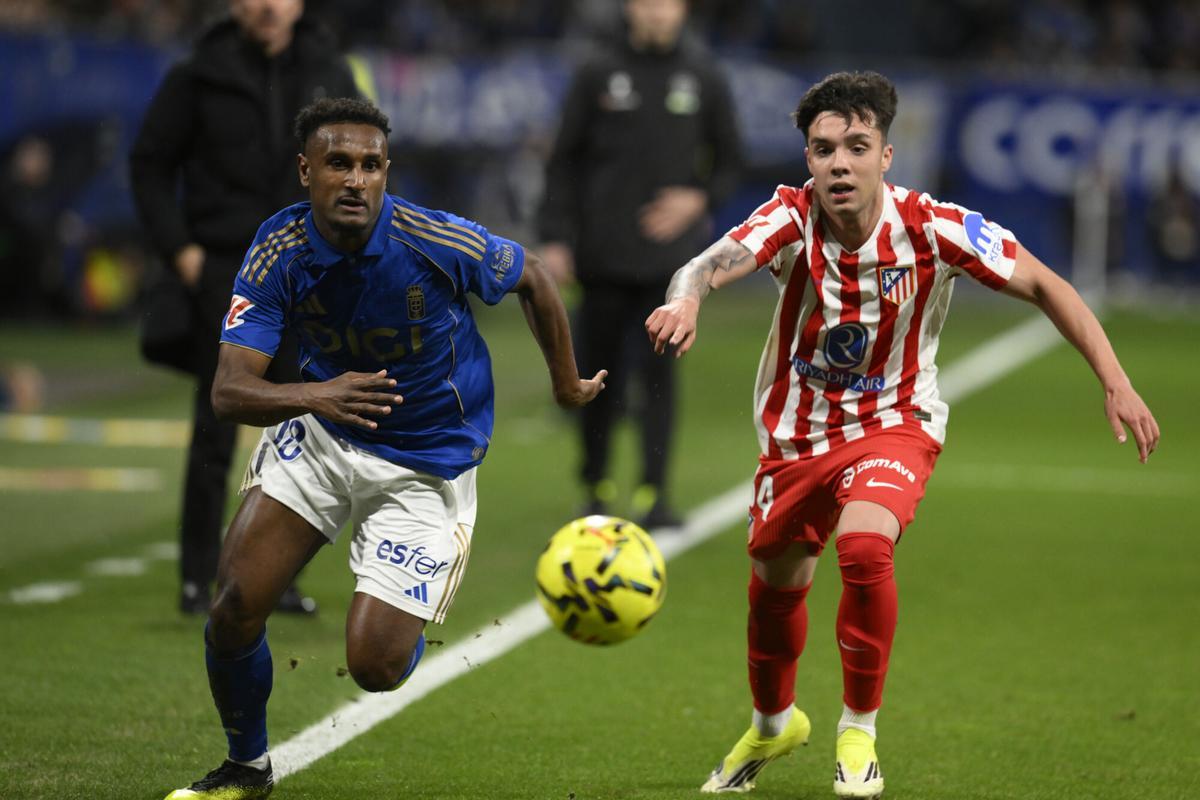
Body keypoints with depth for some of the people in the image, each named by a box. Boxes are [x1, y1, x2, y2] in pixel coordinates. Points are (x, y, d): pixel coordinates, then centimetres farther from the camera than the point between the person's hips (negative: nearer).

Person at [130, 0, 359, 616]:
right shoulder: (201, 78, -2)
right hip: (225, 272, -3)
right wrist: (178, 248, -7)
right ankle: (197, 578, 3)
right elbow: (150, 164, 2)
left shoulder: (328, 73, 6)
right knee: (216, 435, -3)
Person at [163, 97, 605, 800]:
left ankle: (409, 630, 30)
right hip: (319, 437, 3)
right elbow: (229, 391, -22)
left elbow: (533, 277, -4)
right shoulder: (280, 252, -17)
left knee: (374, 666, -12)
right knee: (236, 603, -9)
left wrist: (568, 386, 9)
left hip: (425, 469, -3)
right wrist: (314, 396, -43)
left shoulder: (435, 242, -25)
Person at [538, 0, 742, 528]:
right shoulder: (598, 77, 4)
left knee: (659, 371, -9)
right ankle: (597, 485, 23)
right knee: (600, 372, 5)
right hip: (604, 254, 1)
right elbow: (564, 162, 5)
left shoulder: (705, 81, 6)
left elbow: (728, 162, 12)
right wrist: (556, 238, -3)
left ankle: (652, 496, -9)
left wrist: (698, 199, -8)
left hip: (671, 256, 0)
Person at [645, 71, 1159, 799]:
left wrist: (1116, 384, -16)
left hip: (894, 424, -2)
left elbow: (1043, 286, -11)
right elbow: (714, 263, -41)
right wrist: (686, 299, -66)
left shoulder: (932, 228, -21)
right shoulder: (792, 219, -22)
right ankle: (774, 726, 49)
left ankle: (859, 735, -8)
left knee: (864, 546, -30)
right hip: (797, 432, 2)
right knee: (774, 588, 15)